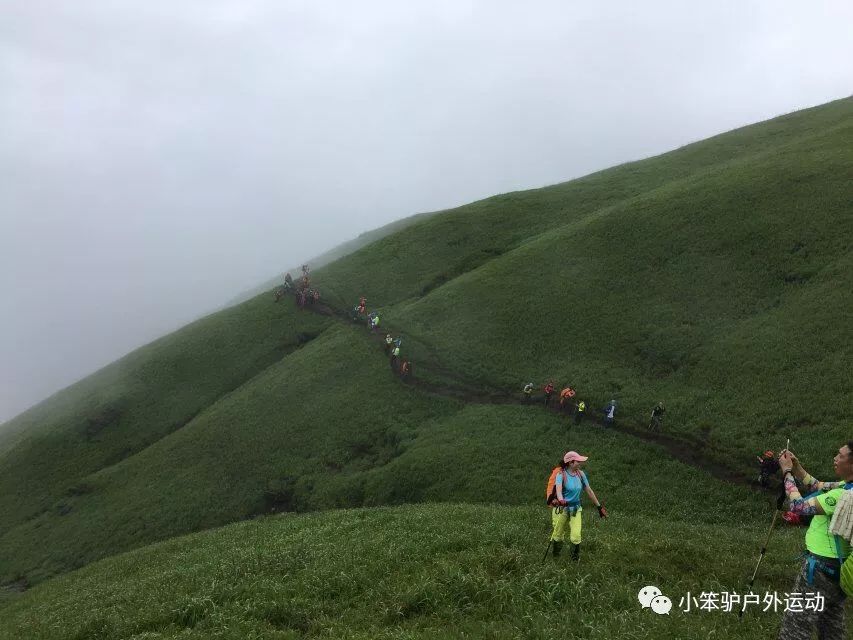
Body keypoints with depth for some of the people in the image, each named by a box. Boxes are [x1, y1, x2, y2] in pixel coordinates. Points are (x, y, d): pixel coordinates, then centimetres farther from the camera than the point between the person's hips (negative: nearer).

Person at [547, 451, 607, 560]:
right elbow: (558, 489, -31)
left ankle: (575, 559, 10)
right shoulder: (561, 474, -14)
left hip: (576, 509, 3)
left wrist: (599, 506, 12)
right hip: (561, 509, -3)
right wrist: (561, 500, -52)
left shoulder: (580, 474, 1)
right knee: (558, 536, 9)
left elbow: (589, 491, 9)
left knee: (576, 536, -9)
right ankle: (555, 558, 33)